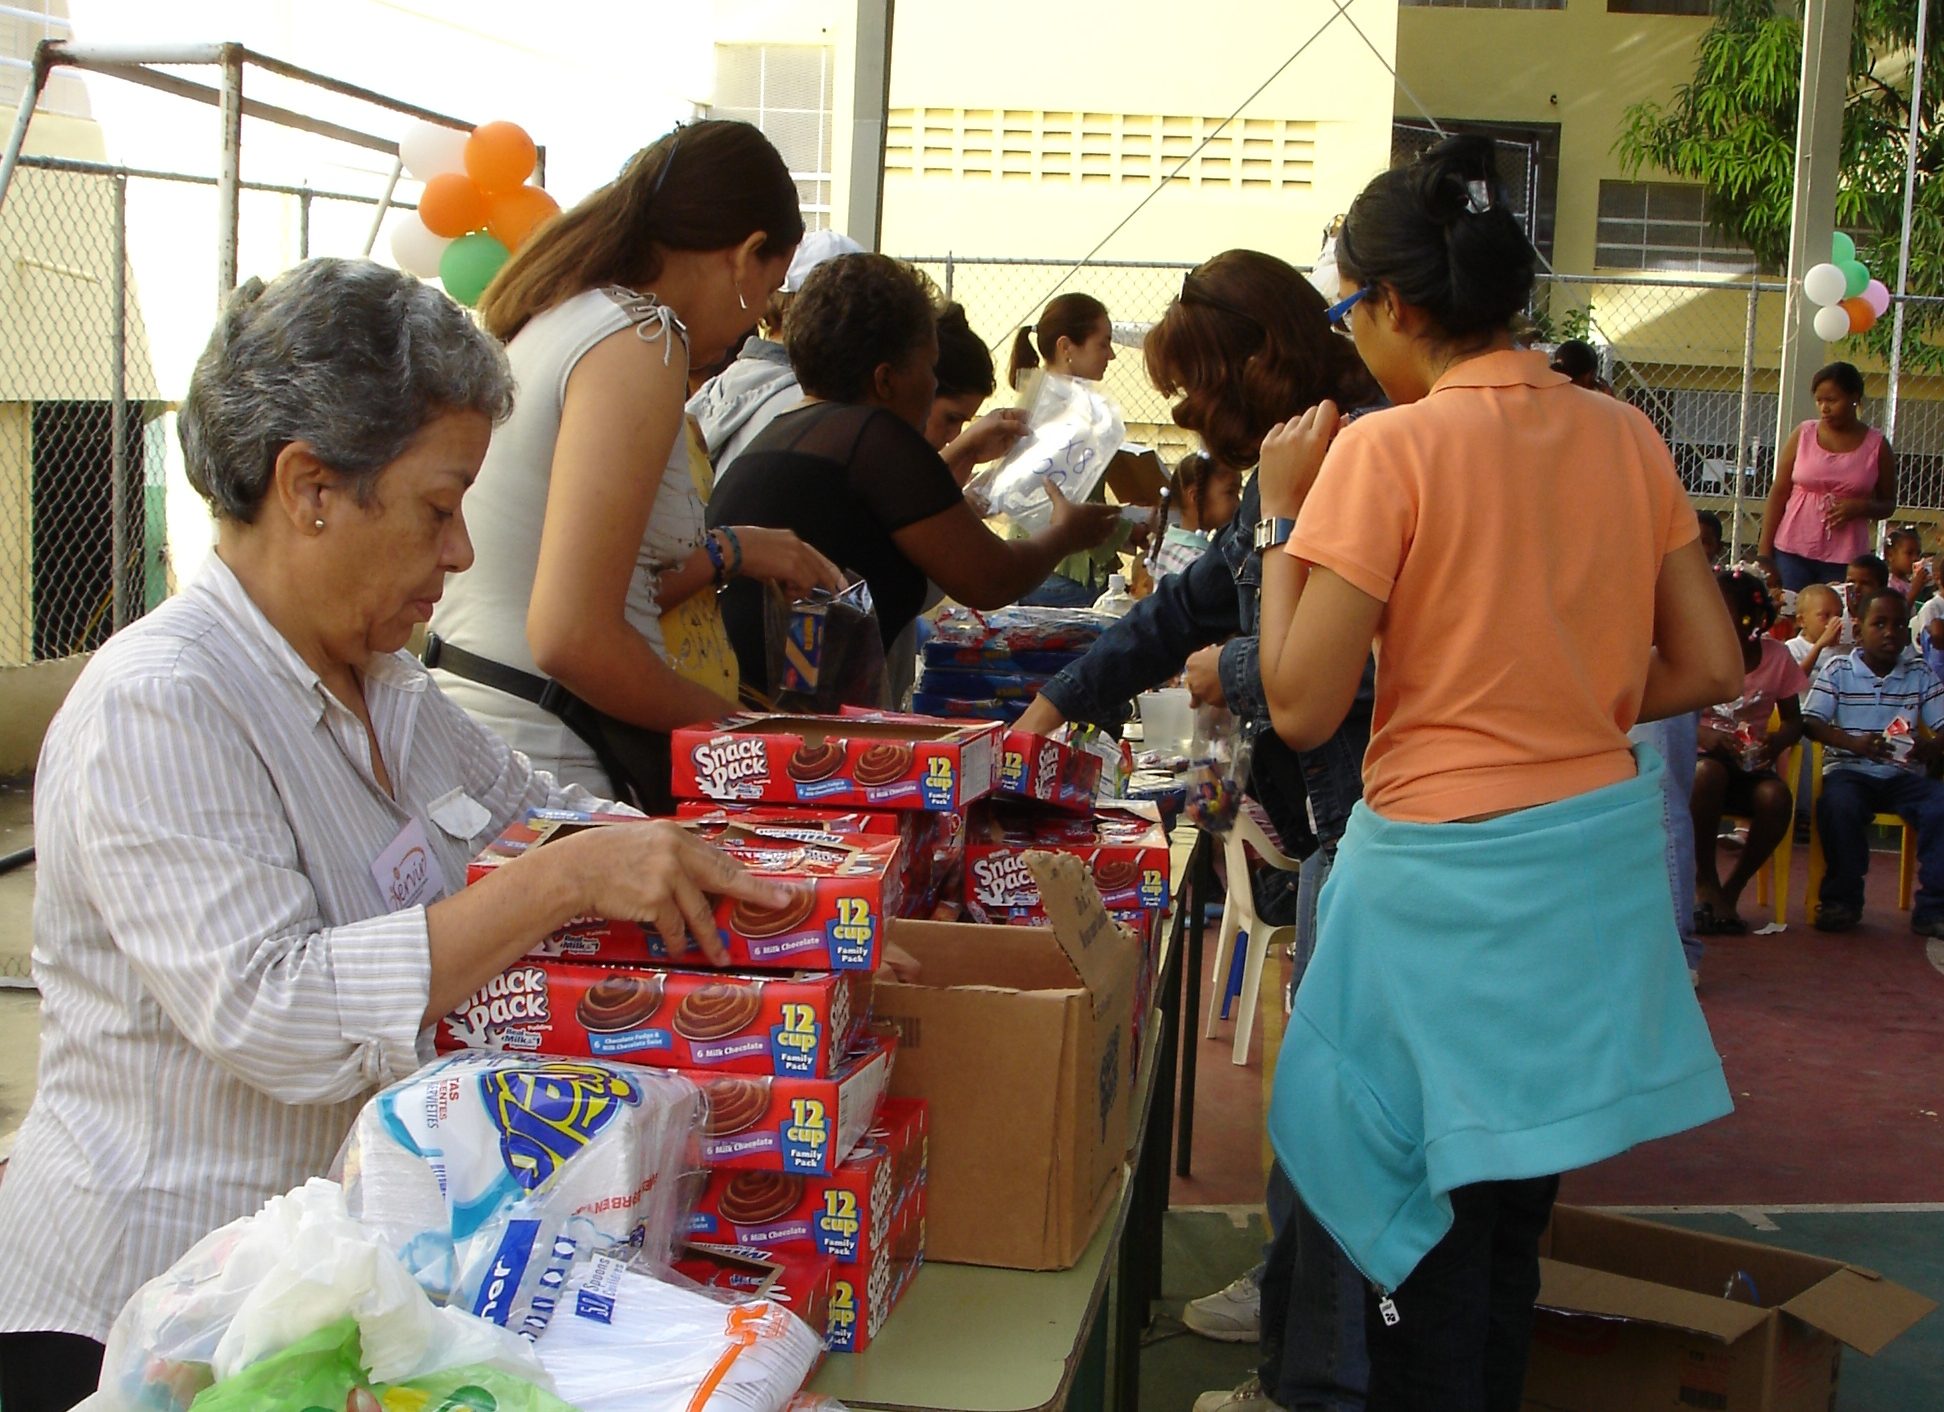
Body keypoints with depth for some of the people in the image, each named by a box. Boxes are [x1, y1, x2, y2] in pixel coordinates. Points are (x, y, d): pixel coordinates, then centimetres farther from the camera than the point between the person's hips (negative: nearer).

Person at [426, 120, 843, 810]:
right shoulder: (642, 343, -15)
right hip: (540, 772, -10)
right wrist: (729, 718, -9)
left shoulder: (547, 320, 13)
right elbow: (572, 637, -23)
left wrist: (723, 553, 26)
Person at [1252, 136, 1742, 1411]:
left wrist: (1281, 512, -6)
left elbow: (1302, 707, -15)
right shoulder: (1625, 437, 2)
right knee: (1515, 1220, 21)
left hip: (1449, 875, -6)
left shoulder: (1390, 450, -15)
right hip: (1600, 851, 6)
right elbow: (1710, 667, 5)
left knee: (1430, 1230, 8)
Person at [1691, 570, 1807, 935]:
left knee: (1776, 797, -32)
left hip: (1750, 763, 1)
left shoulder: (1777, 656, -1)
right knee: (1709, 773, -38)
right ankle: (1706, 885, -19)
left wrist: (1778, 741, -16)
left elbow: (1793, 720, 7)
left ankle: (1731, 889, -9)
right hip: (1701, 755, -1)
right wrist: (1703, 735, -27)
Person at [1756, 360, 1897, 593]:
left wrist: (1860, 507, -11)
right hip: (1792, 550, 0)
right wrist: (1764, 552, -1)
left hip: (1843, 557, 0)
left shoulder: (1876, 444, 4)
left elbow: (1888, 504, 11)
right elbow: (1778, 493, 4)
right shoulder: (1804, 434, 4)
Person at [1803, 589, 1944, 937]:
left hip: (1904, 775, 2)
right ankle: (1842, 899, -14)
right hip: (1849, 770, -2)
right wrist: (1855, 743, -24)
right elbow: (1811, 723, -6)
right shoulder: (1837, 670, 3)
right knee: (1839, 806, -35)